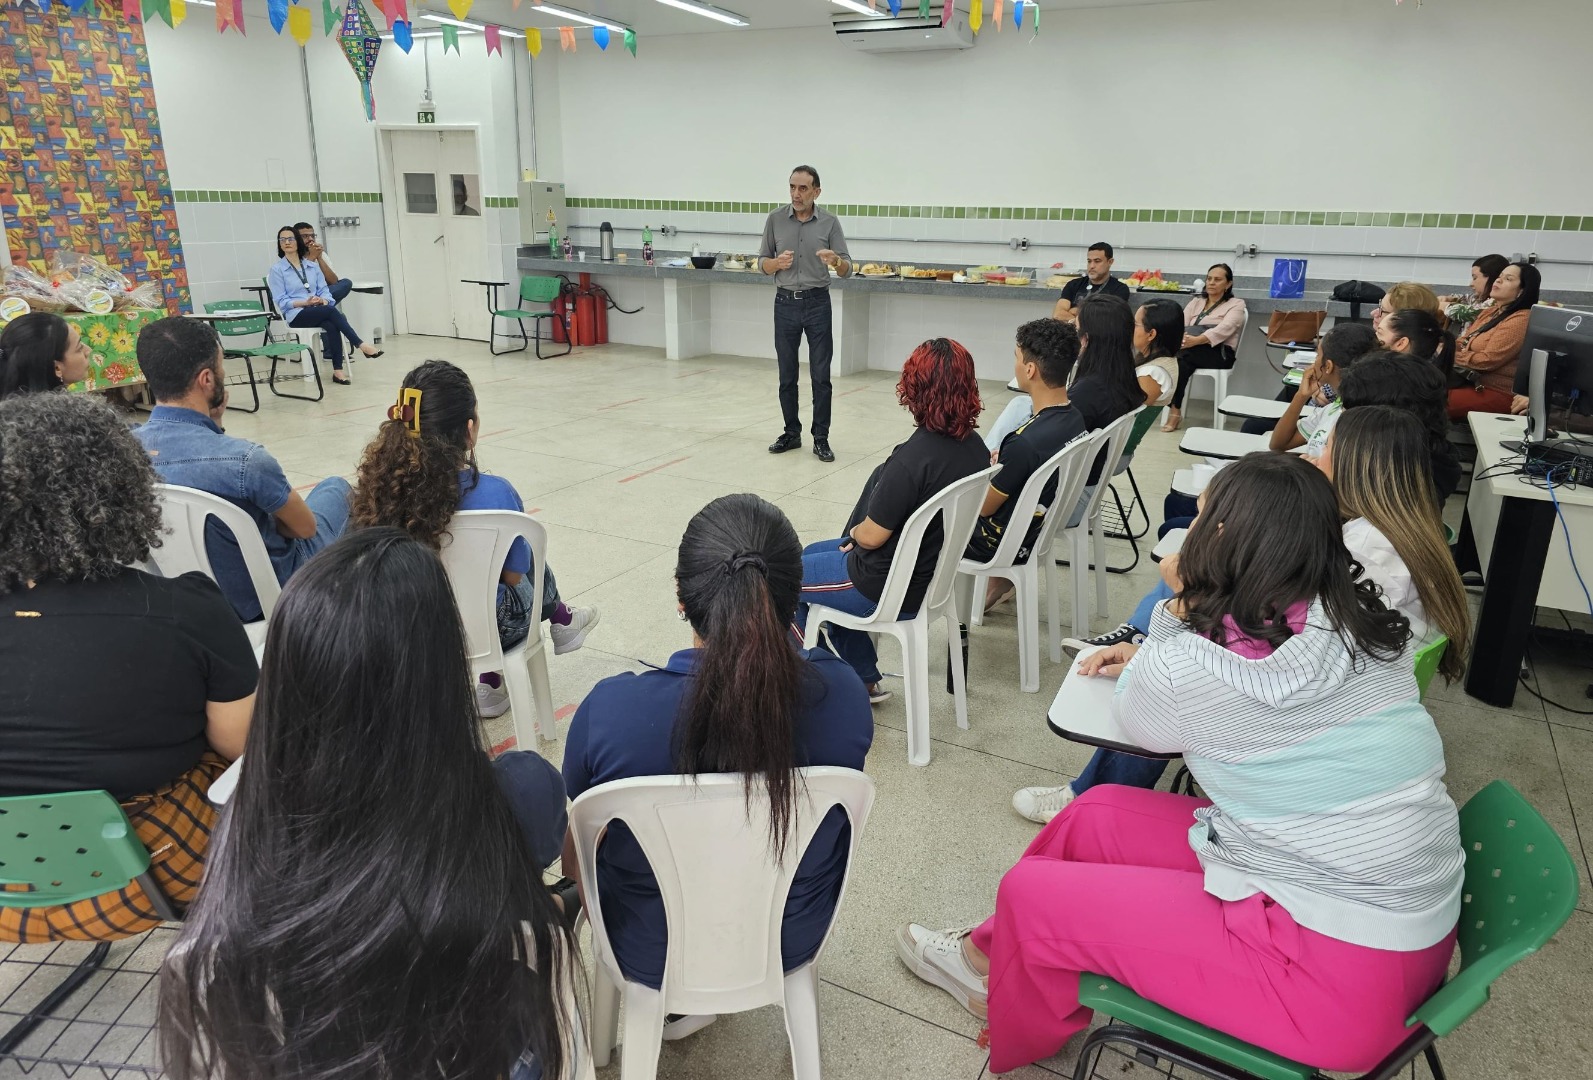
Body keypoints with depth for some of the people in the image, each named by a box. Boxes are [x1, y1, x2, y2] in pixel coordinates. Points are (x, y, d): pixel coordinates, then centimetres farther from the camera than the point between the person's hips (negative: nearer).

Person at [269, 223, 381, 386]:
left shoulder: (312, 266, 18)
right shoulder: (276, 269, 5)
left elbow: (324, 291, 12)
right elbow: (281, 301, -2)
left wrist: (323, 301, -12)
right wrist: (305, 302, -16)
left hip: (320, 311, 3)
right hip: (296, 315, -3)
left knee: (331, 325, -33)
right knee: (332, 312, -33)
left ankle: (337, 370, -38)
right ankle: (361, 345, -34)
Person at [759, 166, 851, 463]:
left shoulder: (830, 222, -2)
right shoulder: (775, 219, 2)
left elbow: (847, 270, -3)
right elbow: (762, 263, 6)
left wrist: (835, 261, -26)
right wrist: (778, 263, -16)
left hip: (817, 303, -1)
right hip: (785, 303, 2)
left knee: (821, 376, -2)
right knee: (787, 375, 7)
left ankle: (821, 438, 6)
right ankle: (791, 433, 19)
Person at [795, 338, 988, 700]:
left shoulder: (913, 458, -31)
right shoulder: (976, 447, -6)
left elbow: (872, 536, -23)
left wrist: (854, 531, 1)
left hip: (890, 590, -8)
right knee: (810, 553, 28)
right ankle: (862, 679, 30)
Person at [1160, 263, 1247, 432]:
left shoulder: (1236, 304, 5)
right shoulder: (1196, 302, 21)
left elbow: (1224, 329, -15)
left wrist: (1196, 340, -34)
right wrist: (1179, 337, -24)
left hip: (1220, 353, -4)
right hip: (1193, 353, 4)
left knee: (1181, 355, -33)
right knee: (1182, 360, -33)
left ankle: (1175, 409, -32)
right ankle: (1174, 409, -34)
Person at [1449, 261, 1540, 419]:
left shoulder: (1521, 320, -13)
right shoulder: (1492, 311, 16)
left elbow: (1488, 360, -19)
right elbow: (1465, 343, 14)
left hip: (1498, 393, -8)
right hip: (1472, 382, 8)